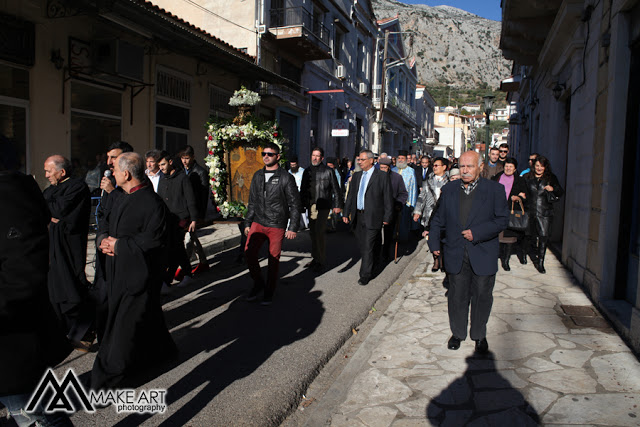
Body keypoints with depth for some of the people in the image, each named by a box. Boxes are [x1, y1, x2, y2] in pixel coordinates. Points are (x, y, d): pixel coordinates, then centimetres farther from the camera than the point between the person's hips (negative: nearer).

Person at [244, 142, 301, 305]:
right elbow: (252, 202, 17)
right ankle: (258, 283, 14)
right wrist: (248, 223, 14)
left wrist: (293, 227, -8)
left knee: (274, 258, 2)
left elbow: (294, 204, -4)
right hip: (258, 222, 4)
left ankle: (269, 292, 19)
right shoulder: (257, 176, 10)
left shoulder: (286, 178, -4)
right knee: (249, 252, -9)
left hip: (277, 225, -4)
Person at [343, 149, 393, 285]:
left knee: (368, 246, -5)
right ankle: (370, 265, 35)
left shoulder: (382, 176, -5)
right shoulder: (356, 176, 12)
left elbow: (388, 198, -4)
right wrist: (346, 213, 9)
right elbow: (351, 195, 14)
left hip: (372, 217, -6)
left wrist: (387, 217, -7)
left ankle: (365, 275, 3)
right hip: (358, 217, 6)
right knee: (363, 246, 14)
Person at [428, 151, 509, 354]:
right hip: (456, 255, 2)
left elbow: (502, 220, -5)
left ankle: (479, 335, 28)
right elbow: (438, 219, 13)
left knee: (482, 296, 9)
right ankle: (458, 333, 29)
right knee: (457, 296, 10)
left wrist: (477, 233, -16)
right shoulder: (449, 189, 6)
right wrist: (434, 243, 6)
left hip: (483, 255, -2)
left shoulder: (495, 189, -3)